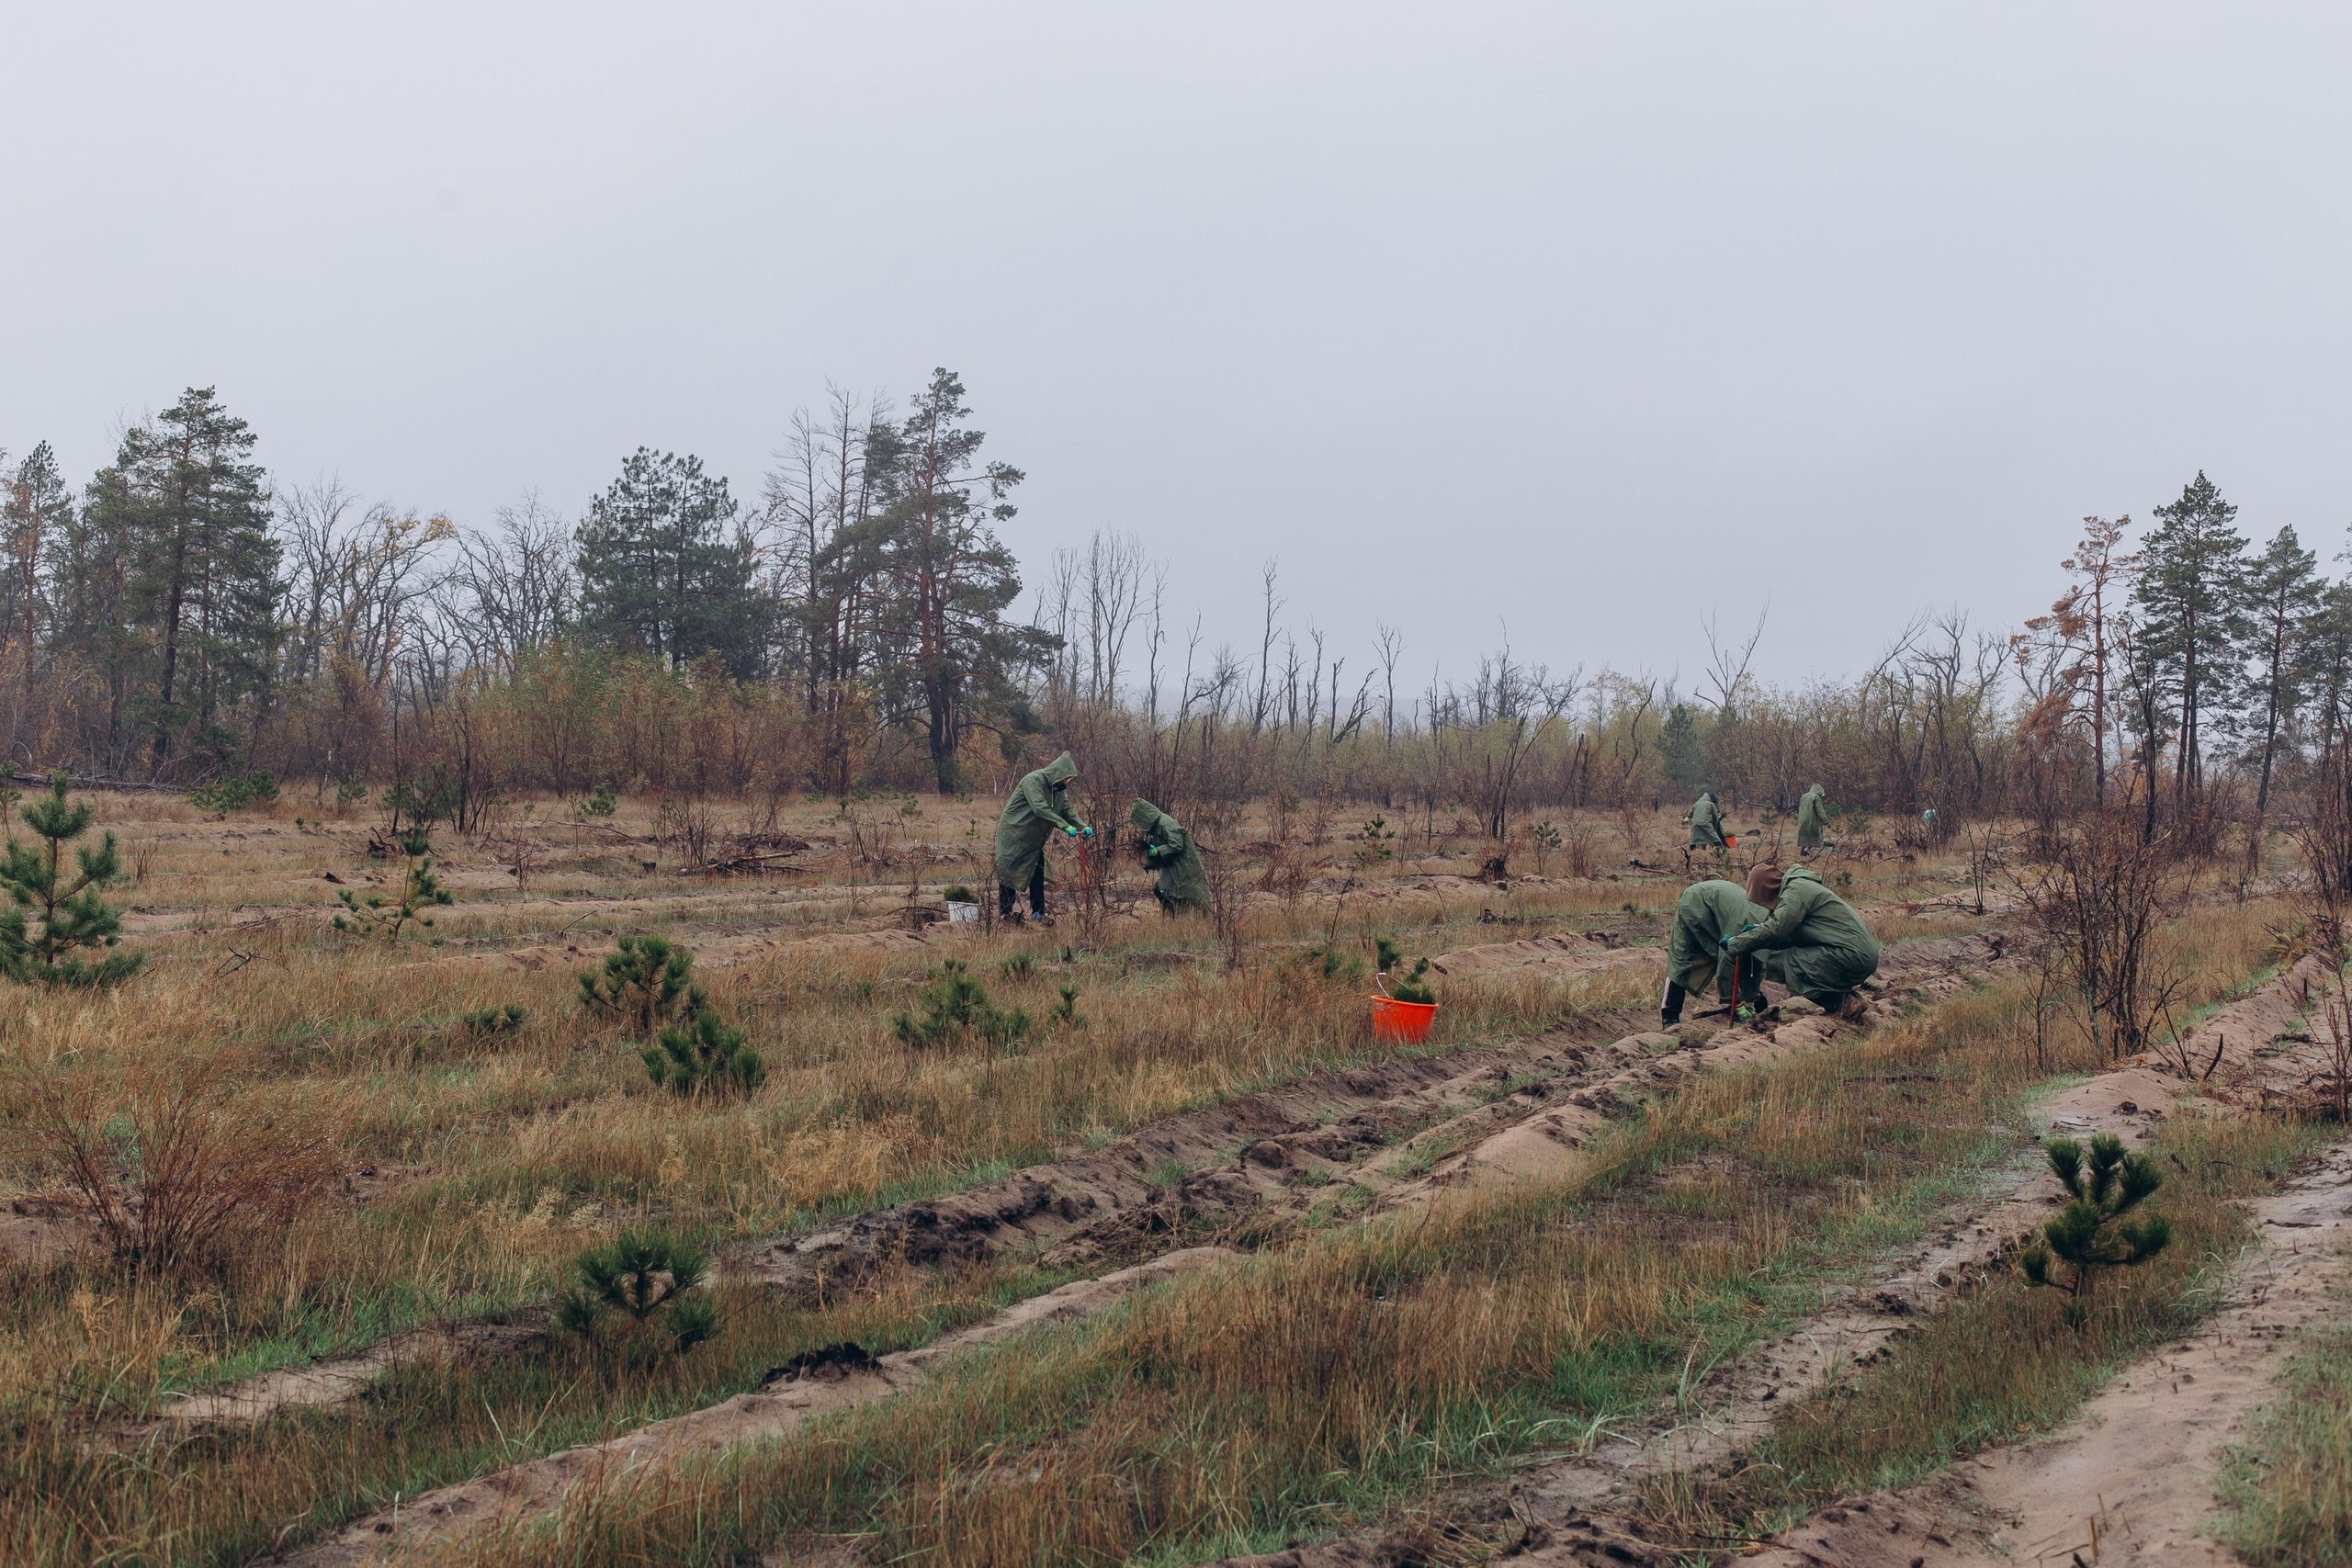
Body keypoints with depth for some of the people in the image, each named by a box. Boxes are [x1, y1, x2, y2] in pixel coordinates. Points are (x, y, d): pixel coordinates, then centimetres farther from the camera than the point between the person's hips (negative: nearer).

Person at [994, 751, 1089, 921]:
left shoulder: (1059, 789, 4)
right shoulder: (1033, 781, -24)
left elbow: (1067, 811, 2)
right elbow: (1040, 808, -35)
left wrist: (1083, 827, -17)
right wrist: (1066, 826, -39)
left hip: (1034, 839, 8)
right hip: (1013, 834, -8)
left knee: (1037, 874, 4)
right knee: (1007, 873, -2)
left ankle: (1038, 912, 9)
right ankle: (1005, 913, 3)